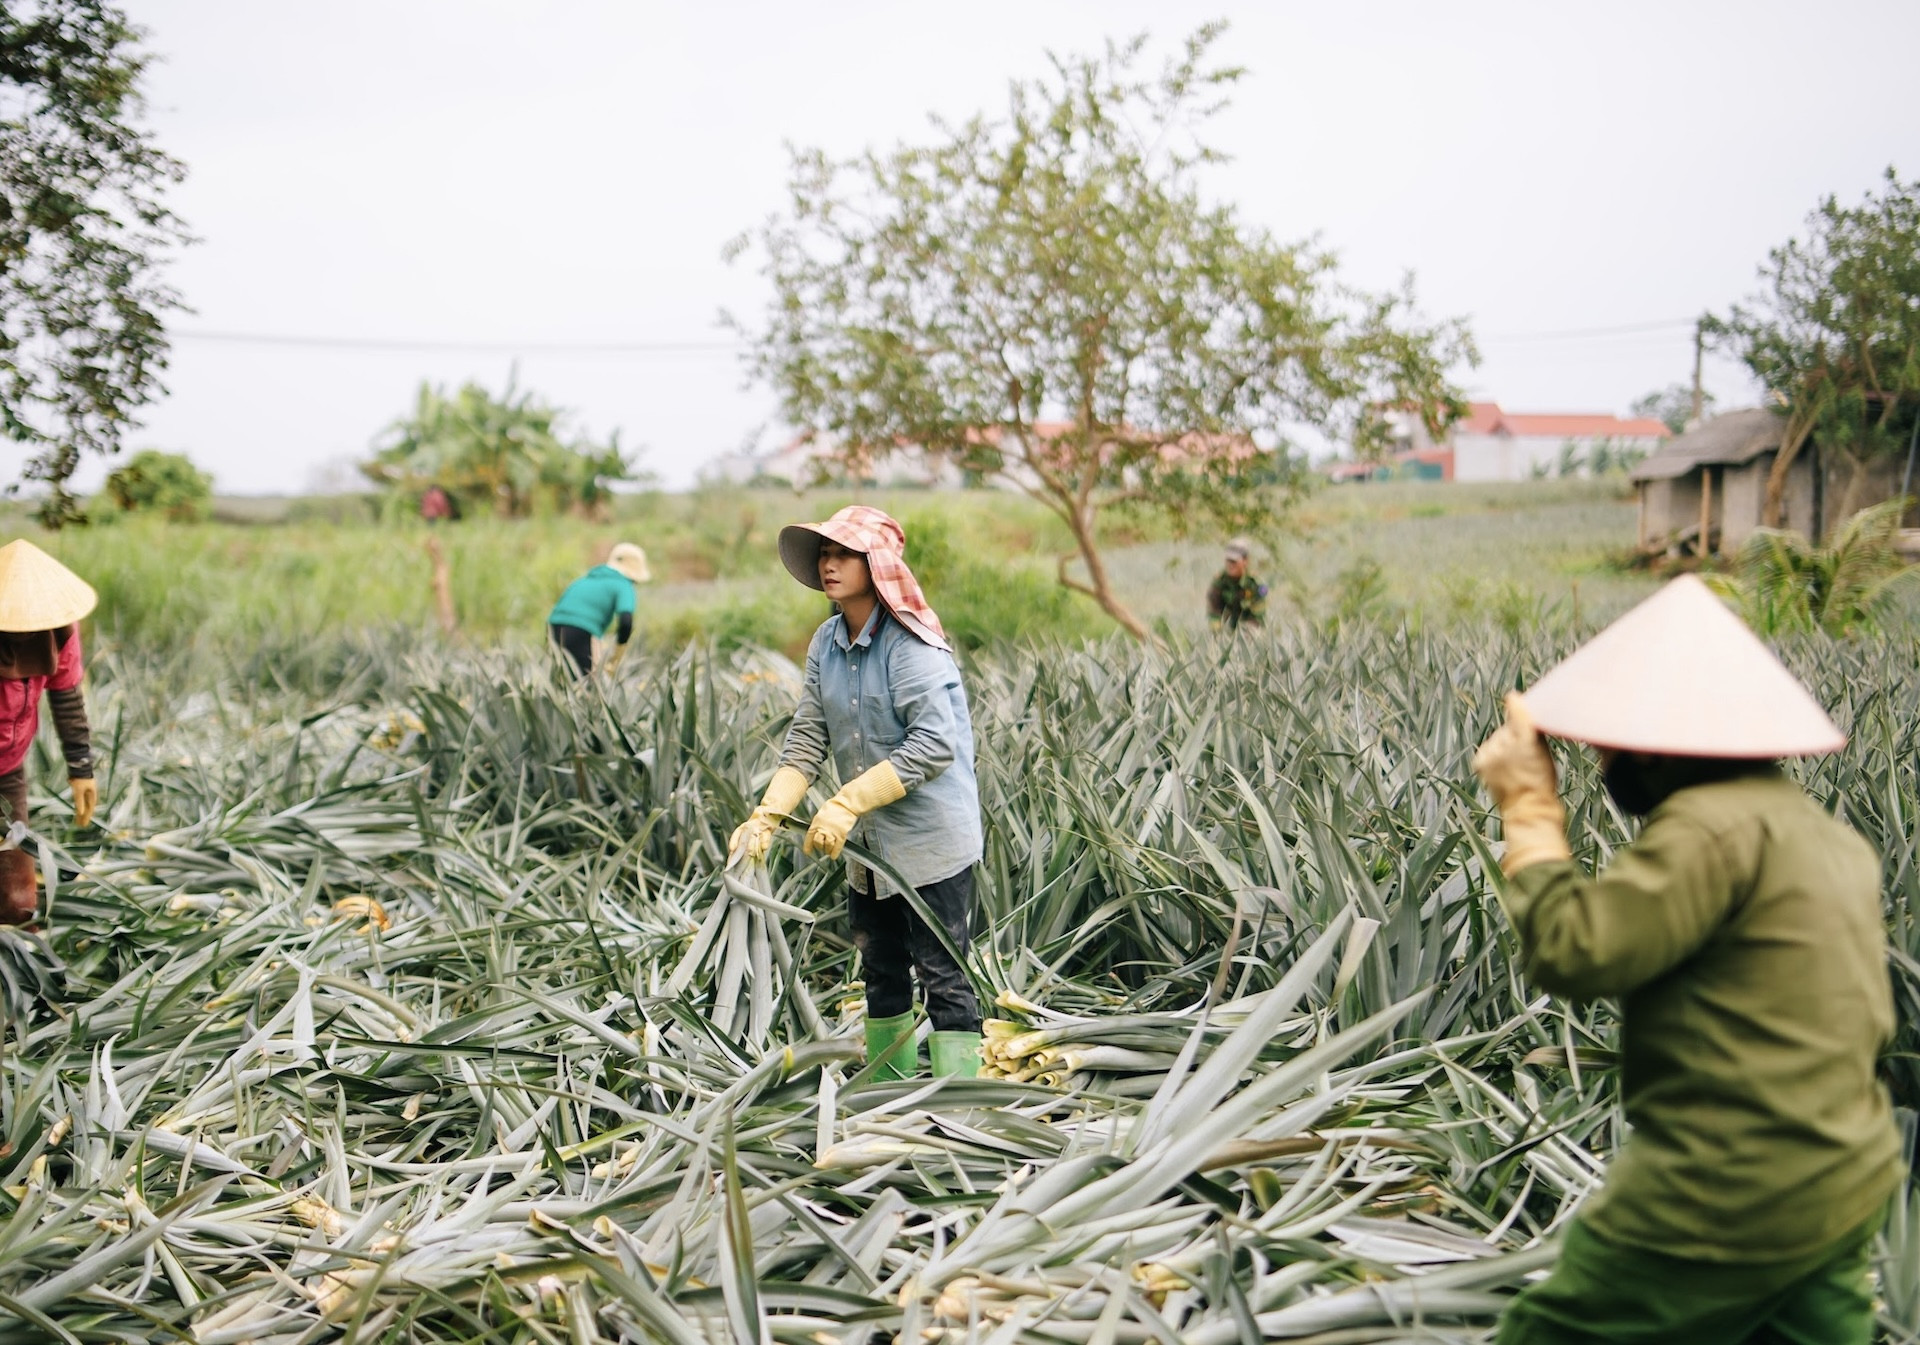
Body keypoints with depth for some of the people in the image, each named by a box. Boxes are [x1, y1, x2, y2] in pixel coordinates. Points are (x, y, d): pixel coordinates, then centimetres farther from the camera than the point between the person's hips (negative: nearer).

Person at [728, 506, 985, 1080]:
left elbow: (935, 745, -26)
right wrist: (767, 815, -11)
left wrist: (846, 804, -26)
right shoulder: (826, 643, 4)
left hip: (932, 840, -8)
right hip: (868, 843, 8)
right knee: (881, 972, 19)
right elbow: (807, 740, 2)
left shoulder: (911, 644, -18)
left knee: (942, 976, -3)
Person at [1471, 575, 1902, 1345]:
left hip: (1727, 1205, -9)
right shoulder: (1825, 833, 12)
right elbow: (1868, 1023, 19)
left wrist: (1530, 812, -14)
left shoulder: (1715, 824, -20)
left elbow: (1575, 954, -23)